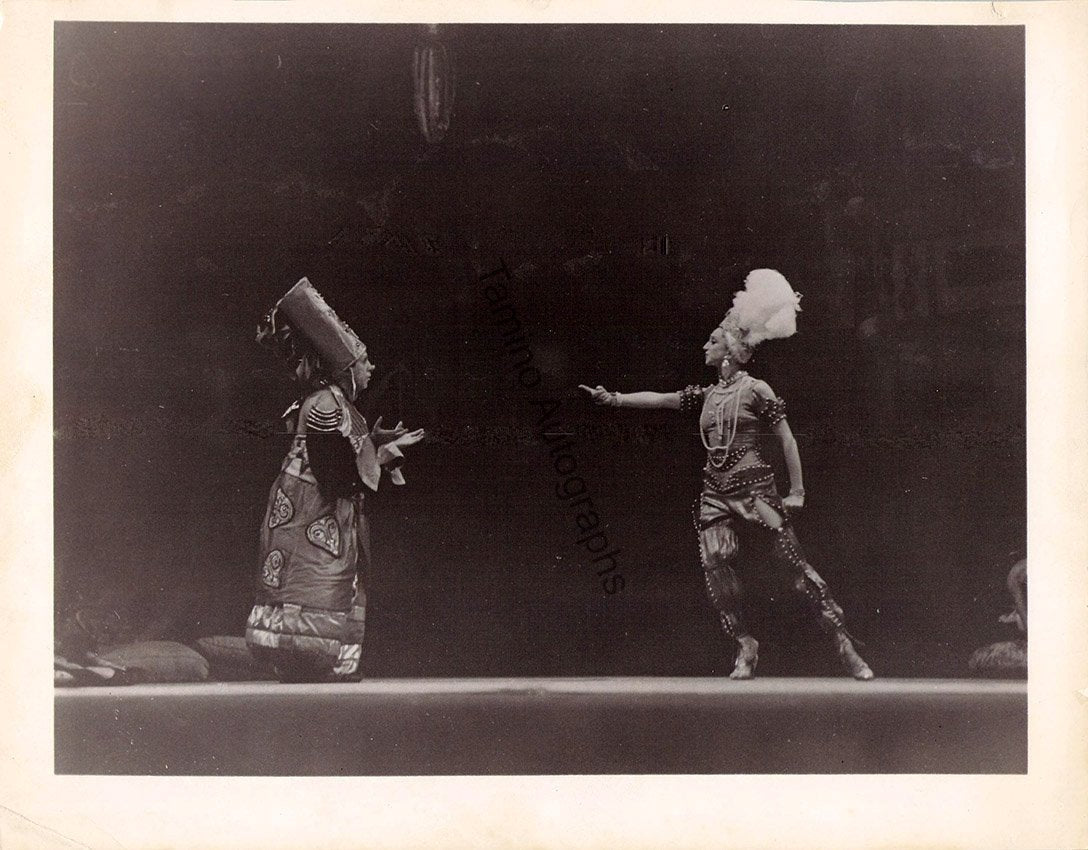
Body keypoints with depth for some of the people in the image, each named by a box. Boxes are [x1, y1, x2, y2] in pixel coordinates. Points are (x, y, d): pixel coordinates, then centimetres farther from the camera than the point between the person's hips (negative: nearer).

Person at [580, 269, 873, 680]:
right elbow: (657, 399, 12)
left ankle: (844, 644, 2)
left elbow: (787, 440, -3)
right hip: (715, 490, 6)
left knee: (792, 561, -6)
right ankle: (744, 645, 4)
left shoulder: (755, 390, -3)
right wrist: (614, 398, 1)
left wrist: (797, 491, -5)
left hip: (753, 485, -6)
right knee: (714, 563, -10)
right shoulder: (705, 395, 15)